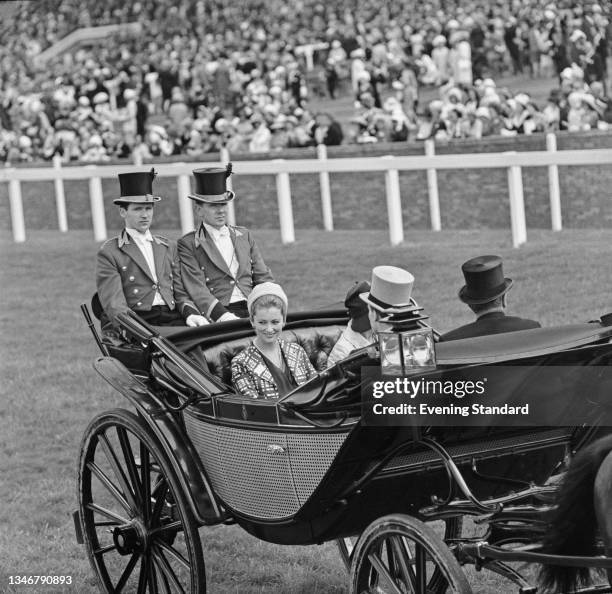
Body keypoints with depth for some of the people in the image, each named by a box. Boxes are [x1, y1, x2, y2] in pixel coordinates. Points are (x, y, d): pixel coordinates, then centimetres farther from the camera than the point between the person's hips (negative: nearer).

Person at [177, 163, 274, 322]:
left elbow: (263, 278, 19)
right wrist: (224, 316, -21)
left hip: (253, 310, 5)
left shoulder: (244, 236, 22)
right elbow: (197, 291, -6)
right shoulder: (188, 244, 6)